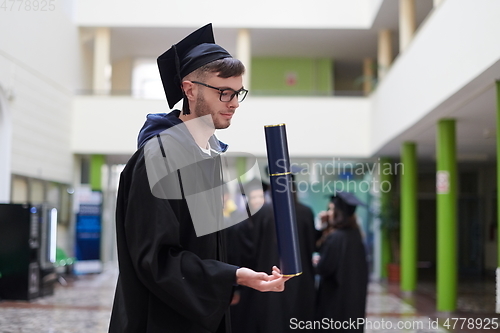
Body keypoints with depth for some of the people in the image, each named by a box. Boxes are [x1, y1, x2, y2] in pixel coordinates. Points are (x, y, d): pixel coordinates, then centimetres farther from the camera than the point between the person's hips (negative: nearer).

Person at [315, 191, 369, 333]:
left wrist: (316, 262, 4)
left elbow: (324, 268, -21)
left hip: (335, 295, -8)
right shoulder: (355, 234, 3)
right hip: (354, 294, 8)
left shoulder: (335, 237, -21)